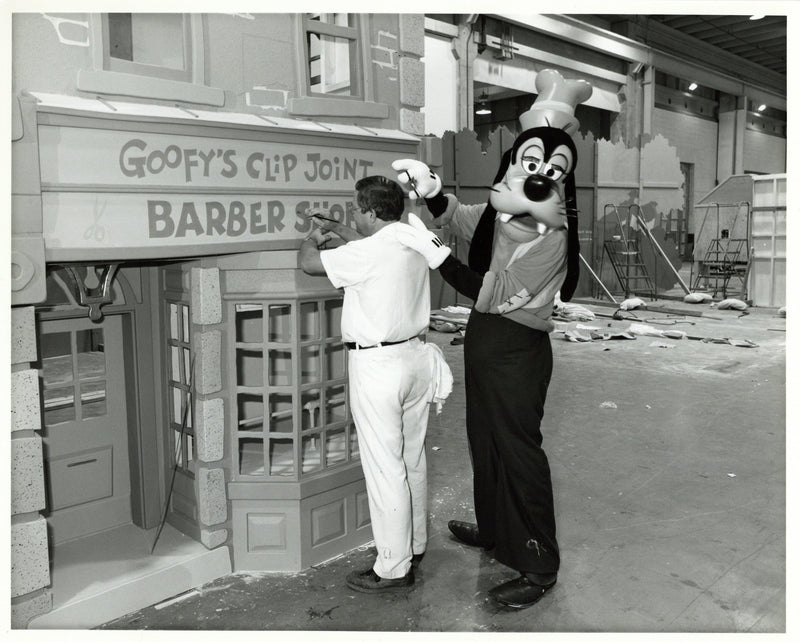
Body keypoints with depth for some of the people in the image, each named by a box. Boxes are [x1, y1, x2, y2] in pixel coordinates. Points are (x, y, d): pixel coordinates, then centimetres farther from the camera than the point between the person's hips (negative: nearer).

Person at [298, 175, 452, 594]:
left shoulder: (367, 253, -20)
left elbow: (309, 264, -9)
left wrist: (313, 238, 12)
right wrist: (335, 228, 33)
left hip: (377, 365, -9)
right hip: (415, 356, 9)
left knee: (384, 468, 0)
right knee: (412, 460, 18)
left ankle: (393, 568, 11)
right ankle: (415, 546, 34)